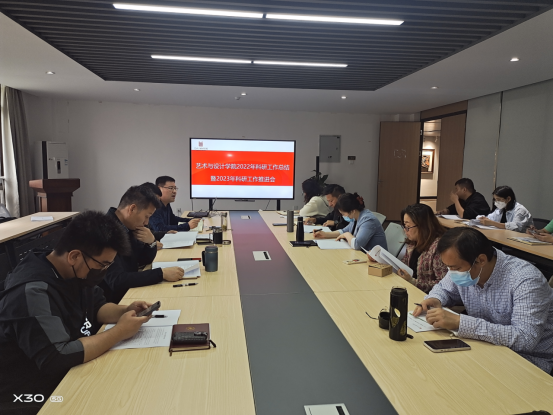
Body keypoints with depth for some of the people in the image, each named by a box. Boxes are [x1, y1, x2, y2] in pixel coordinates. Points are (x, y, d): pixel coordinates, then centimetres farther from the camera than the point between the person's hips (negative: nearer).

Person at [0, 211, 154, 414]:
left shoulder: (74, 272, -3)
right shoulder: (33, 292, -29)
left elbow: (97, 306, 10)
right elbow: (58, 359, -35)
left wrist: (125, 311, -10)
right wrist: (119, 332, -26)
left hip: (70, 376, 8)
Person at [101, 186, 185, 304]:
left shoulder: (127, 228, 3)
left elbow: (144, 260, 13)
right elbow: (117, 281, -30)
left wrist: (151, 242, -7)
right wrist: (162, 273, -30)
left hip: (129, 292, 8)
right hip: (114, 302, -8)